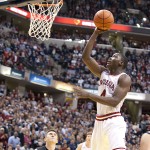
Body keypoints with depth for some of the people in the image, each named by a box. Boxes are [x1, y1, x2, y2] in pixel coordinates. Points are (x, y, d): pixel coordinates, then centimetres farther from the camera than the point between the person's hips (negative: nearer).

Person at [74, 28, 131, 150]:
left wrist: (88, 95, -23)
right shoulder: (103, 72, 13)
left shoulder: (124, 78, -8)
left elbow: (114, 101, -21)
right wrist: (95, 34, 1)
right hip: (99, 121, 8)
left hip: (114, 121, -8)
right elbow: (86, 57, 5)